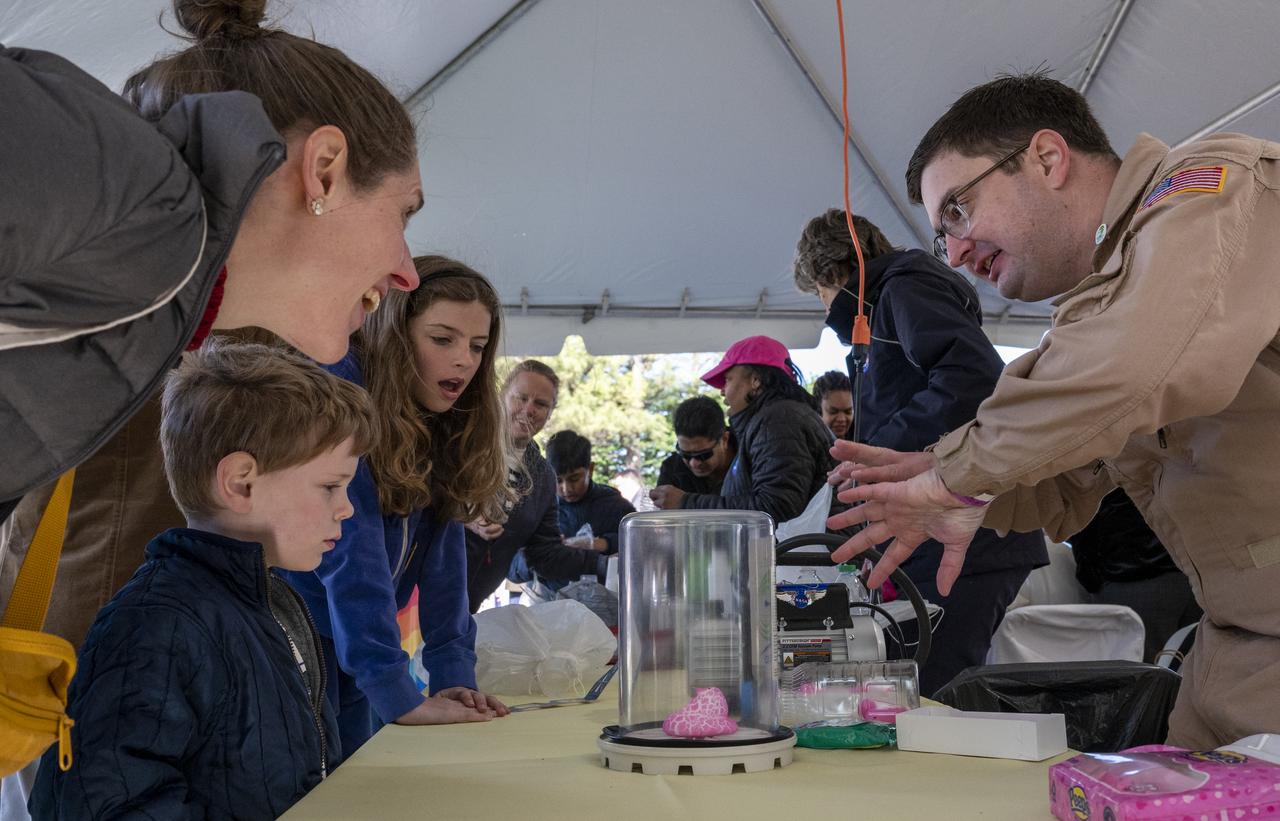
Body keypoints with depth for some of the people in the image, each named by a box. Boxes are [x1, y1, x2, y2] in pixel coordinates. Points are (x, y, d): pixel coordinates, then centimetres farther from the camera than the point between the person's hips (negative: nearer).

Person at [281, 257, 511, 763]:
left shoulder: (445, 425, 2)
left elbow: (442, 551, -2)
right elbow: (348, 550, -27)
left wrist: (454, 677, -11)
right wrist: (397, 695, -30)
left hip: (349, 649, 7)